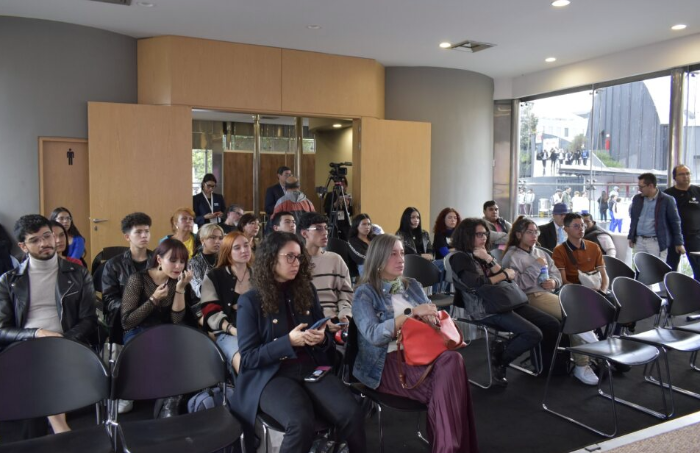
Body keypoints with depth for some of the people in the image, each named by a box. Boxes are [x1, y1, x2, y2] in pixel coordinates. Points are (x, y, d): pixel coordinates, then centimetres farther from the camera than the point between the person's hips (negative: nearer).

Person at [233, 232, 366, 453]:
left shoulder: (307, 291, 11)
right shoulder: (250, 301, -1)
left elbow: (327, 338, 18)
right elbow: (248, 357, -6)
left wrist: (323, 338, -7)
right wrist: (289, 341, -18)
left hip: (312, 367, 4)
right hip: (270, 376, -3)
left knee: (352, 414, -24)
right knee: (301, 423, -34)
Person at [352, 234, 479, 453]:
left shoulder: (412, 286, 17)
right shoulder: (365, 293, -1)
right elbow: (374, 335, -16)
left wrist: (432, 317, -11)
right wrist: (411, 313, -22)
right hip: (387, 362, -5)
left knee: (452, 359, -30)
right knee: (443, 384, -30)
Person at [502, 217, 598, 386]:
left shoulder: (541, 253, 26)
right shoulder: (511, 256, 3)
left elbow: (557, 275, 23)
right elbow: (516, 284, -10)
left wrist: (554, 282, -1)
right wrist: (535, 267, -10)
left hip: (551, 293, 7)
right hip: (531, 296, -7)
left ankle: (583, 364, -18)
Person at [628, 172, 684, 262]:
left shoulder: (667, 200, -5)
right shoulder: (637, 198, 9)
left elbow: (675, 221, -2)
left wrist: (678, 243, -2)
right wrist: (631, 237, 16)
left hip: (657, 242, -5)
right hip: (639, 241, 5)